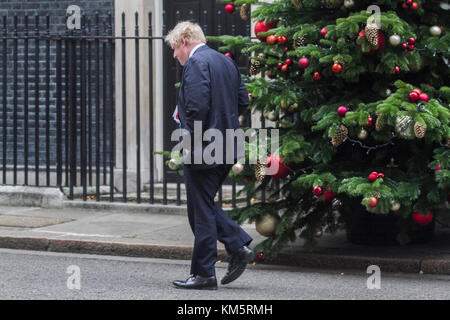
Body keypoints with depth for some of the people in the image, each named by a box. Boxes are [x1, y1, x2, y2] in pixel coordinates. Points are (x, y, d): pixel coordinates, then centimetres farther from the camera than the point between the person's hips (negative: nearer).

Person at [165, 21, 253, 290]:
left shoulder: (196, 62, -13)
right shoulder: (227, 61, 15)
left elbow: (197, 105, -23)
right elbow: (243, 99, 16)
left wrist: (191, 139, -15)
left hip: (203, 150, -9)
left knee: (202, 210, -2)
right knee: (206, 205, 20)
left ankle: (204, 274, 3)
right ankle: (239, 246, 10)